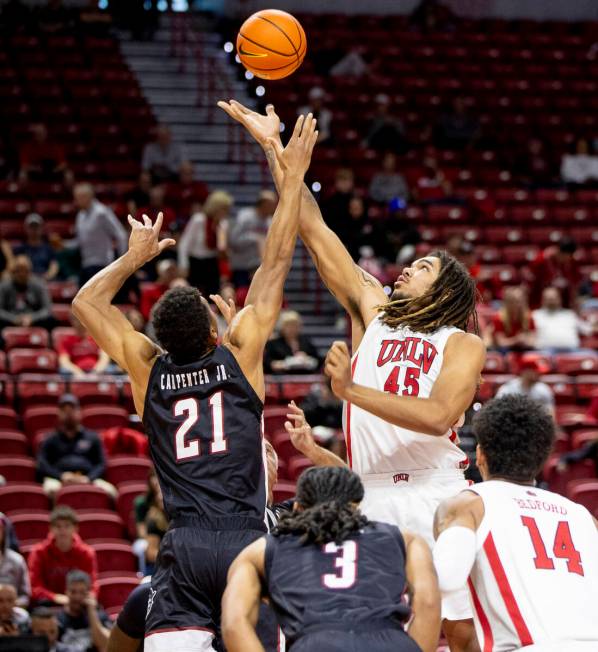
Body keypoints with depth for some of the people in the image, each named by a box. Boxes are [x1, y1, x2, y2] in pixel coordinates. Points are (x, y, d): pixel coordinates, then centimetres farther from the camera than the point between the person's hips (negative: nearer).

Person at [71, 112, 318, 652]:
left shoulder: (148, 369, 9)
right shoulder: (240, 352, 4)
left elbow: (86, 301, 23)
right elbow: (275, 263, 8)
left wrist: (136, 256, 35)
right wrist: (293, 174, 13)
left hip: (183, 547, 1)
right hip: (246, 540, -1)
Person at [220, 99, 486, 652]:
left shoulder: (464, 345, 5)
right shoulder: (372, 312, 15)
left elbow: (439, 416, -15)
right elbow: (315, 231, 13)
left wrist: (353, 390, -20)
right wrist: (273, 145, 10)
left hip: (436, 494, -3)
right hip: (371, 496, 3)